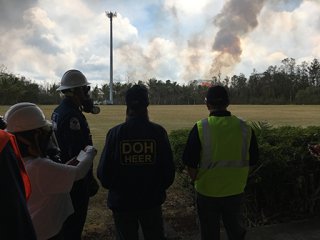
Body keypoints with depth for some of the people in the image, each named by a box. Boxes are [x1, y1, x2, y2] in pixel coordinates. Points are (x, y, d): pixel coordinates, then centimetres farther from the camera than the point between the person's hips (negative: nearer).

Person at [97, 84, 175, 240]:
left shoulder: (115, 133, -14)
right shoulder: (158, 132, -13)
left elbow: (103, 171, -9)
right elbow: (168, 169, -8)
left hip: (122, 201, 0)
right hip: (152, 200, 1)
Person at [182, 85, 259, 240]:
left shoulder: (200, 128, -17)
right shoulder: (245, 128, -8)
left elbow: (190, 163, -12)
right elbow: (253, 160, 3)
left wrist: (196, 180, 7)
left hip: (207, 192, -2)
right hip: (235, 191, 3)